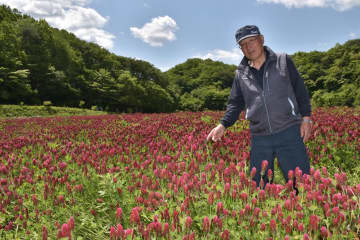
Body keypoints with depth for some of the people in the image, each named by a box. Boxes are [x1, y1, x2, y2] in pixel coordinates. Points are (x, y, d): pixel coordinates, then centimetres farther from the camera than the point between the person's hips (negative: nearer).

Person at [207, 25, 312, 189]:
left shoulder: (283, 61, 5)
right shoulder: (241, 73, 11)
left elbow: (301, 91, 7)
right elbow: (235, 103, 12)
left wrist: (306, 118, -2)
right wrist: (223, 125, -4)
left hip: (289, 132, -2)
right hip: (259, 139, 3)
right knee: (258, 185, 10)